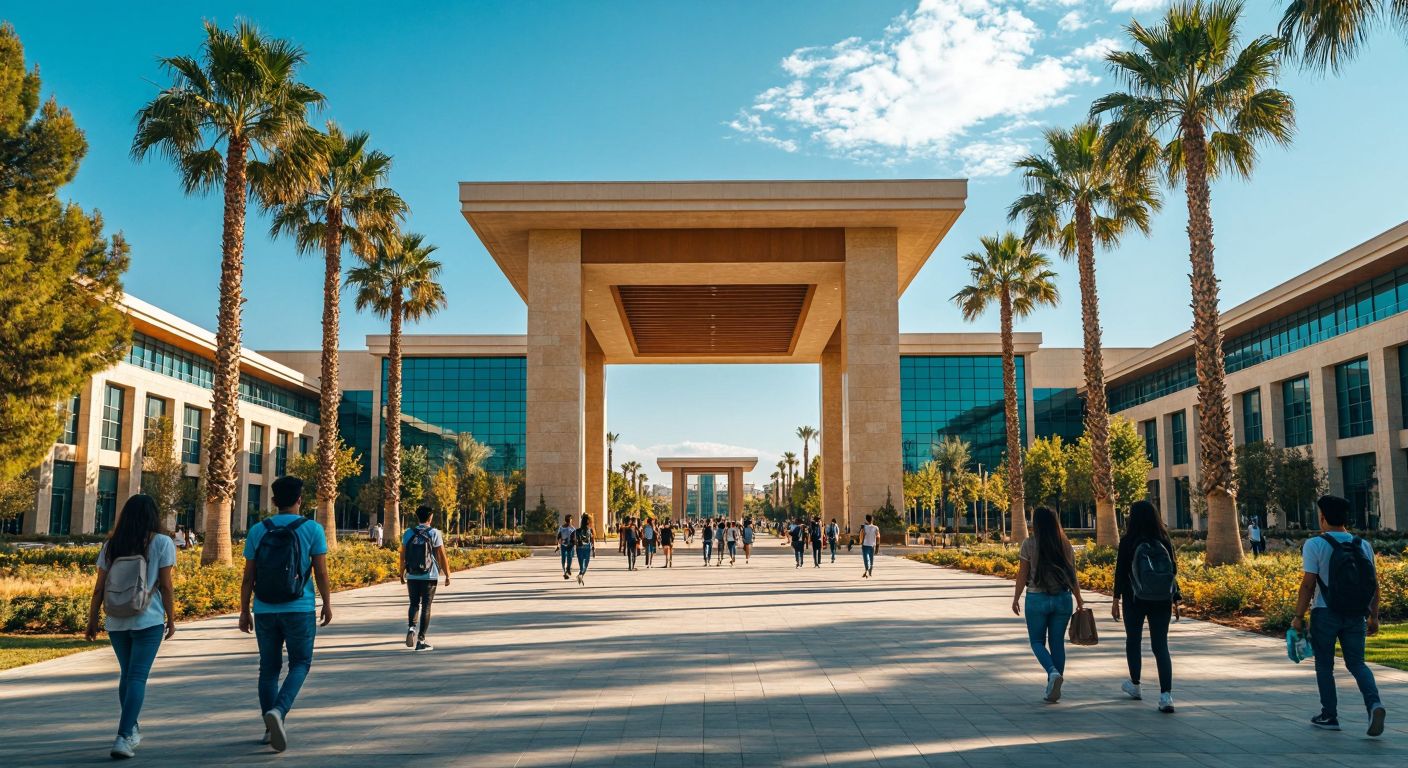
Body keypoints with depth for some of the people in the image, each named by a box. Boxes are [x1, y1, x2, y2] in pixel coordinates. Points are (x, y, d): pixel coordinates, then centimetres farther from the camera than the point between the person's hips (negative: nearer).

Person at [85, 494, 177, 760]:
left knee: (127, 674, 19)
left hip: (116, 623, 4)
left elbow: (99, 588, 3)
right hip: (148, 621, -4)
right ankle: (123, 738, -12)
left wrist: (92, 621, 11)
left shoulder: (111, 545, 4)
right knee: (138, 677, -2)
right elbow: (166, 586, -8)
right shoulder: (162, 543, -6)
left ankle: (132, 730, 30)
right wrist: (171, 619, 1)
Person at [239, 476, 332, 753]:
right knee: (300, 664, 10)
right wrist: (327, 605, 6)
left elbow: (248, 577, 3)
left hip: (264, 611, 3)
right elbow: (321, 574, -6)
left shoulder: (257, 531, 2)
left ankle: (271, 727, 20)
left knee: (269, 667, 15)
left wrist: (244, 611, 11)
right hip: (299, 610, -3)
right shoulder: (312, 529, -6)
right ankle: (278, 710, -13)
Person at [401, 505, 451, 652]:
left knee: (414, 604, 17)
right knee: (426, 607, 4)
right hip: (429, 576, -2)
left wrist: (402, 574, 14)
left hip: (412, 576, 3)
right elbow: (442, 556, -8)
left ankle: (411, 628, -8)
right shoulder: (434, 533, -6)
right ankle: (421, 640, 3)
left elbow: (402, 555, 3)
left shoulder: (408, 534, 2)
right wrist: (447, 575, -1)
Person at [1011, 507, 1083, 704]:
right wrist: (1079, 599, 16)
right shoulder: (1065, 545, 2)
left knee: (1037, 641, 10)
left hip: (1037, 599, -3)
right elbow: (1072, 576, 5)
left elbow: (1022, 574, -5)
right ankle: (1053, 690, 13)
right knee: (1057, 642, 10)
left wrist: (1016, 598, 4)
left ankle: (1053, 672, -16)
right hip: (1063, 599, 3)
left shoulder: (1029, 544, -7)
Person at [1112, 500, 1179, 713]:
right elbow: (1173, 570, 3)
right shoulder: (1164, 541, 1)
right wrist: (1175, 599, 12)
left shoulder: (1128, 541, -8)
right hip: (1162, 601, 2)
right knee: (1160, 645, 3)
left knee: (1133, 641, 16)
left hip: (1134, 600, -2)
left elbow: (1121, 571, -8)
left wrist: (1116, 599, -1)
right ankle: (1166, 694, -9)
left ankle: (1134, 685, 28)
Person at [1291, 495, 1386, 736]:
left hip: (1325, 614, -4)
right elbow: (1374, 584, 8)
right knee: (1357, 663, 12)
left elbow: (1308, 584, -13)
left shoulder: (1315, 545, -10)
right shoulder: (1364, 545, 5)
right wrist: (1374, 616, 17)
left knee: (1324, 666, 9)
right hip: (1356, 616, 4)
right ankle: (1374, 703, -12)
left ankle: (1329, 716, 15)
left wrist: (1298, 616, -7)